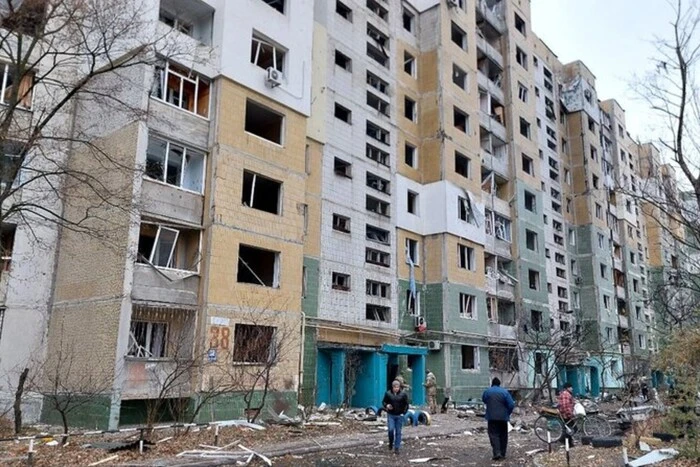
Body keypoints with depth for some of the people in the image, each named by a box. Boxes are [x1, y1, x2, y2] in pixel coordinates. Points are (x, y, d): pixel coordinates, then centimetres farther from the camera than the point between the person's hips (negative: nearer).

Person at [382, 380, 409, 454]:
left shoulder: (403, 394, -1)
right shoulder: (388, 394, -2)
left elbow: (406, 404, 4)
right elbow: (383, 402, 7)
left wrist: (404, 412, -6)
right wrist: (386, 405, -14)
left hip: (400, 415, 0)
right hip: (391, 415, 0)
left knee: (398, 432, 4)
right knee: (391, 429, -10)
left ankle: (397, 448, 13)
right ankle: (391, 443, 16)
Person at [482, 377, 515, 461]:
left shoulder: (487, 391, -1)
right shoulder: (504, 392, -4)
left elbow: (484, 400, 17)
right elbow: (511, 405, -9)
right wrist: (508, 413, 6)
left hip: (491, 417, -1)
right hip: (503, 417, 1)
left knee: (493, 434, -1)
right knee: (503, 435, 14)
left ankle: (497, 453, -16)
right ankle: (502, 454, 18)